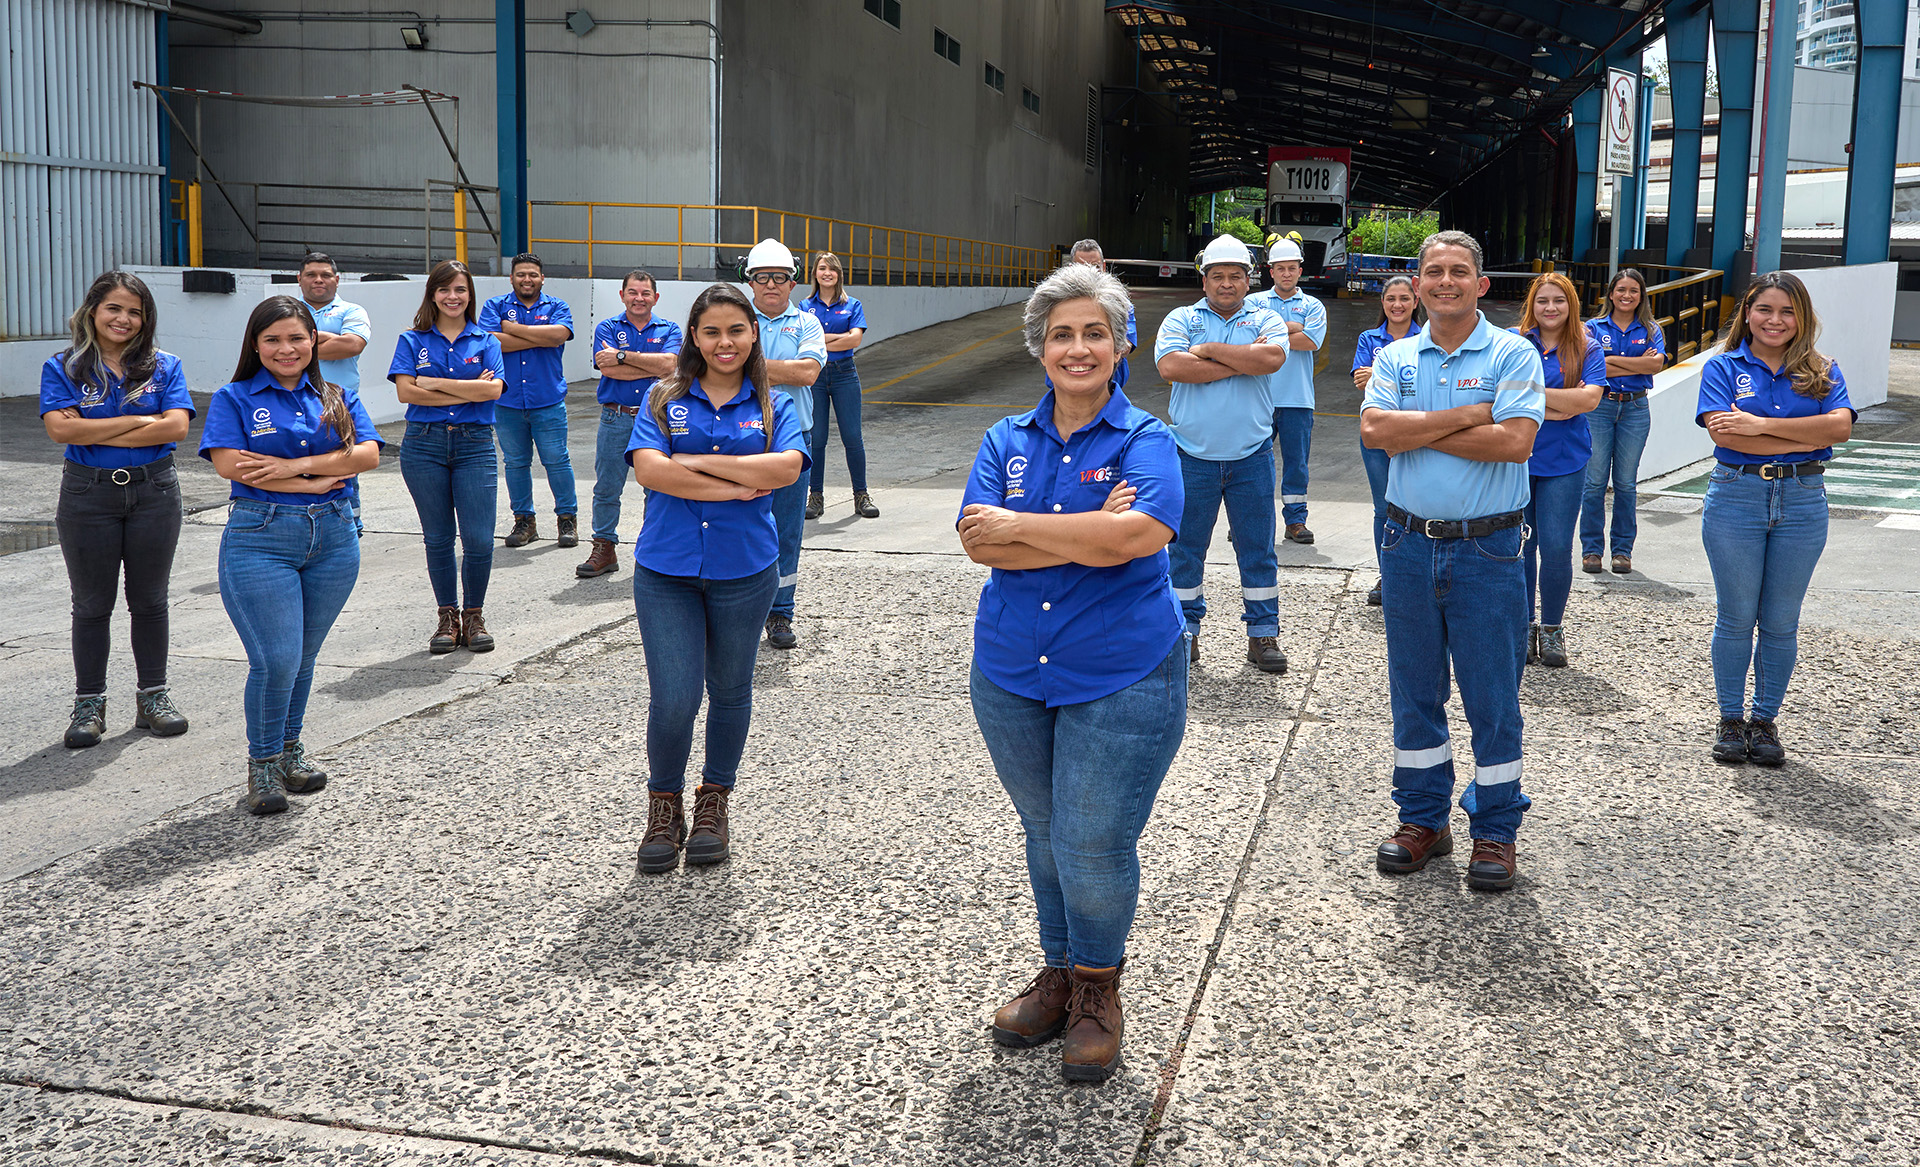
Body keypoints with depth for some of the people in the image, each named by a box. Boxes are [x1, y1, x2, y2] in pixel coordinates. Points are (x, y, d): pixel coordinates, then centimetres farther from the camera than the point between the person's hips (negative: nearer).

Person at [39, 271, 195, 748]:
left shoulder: (164, 367, 4)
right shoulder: (62, 368, 1)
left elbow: (176, 426, -11)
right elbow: (60, 427, -14)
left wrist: (97, 434, -13)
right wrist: (140, 421, -14)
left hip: (154, 492, 1)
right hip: (88, 496, -1)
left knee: (149, 600, 9)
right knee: (92, 604, 6)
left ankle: (153, 696, 20)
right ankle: (89, 704, 15)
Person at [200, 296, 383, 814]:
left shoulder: (337, 398, 13)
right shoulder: (233, 398, 3)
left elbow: (368, 454, -3)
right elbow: (228, 463, -12)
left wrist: (291, 466, -14)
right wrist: (313, 483, -13)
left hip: (334, 537, 3)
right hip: (260, 537, -3)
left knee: (304, 656, 11)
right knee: (276, 659, -9)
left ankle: (290, 747, 30)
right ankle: (262, 762, 10)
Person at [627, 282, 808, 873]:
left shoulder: (774, 405, 5)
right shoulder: (665, 399, 4)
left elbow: (787, 467, -14)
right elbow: (648, 468, -13)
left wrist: (697, 461, -15)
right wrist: (737, 488, -15)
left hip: (744, 569, 1)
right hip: (666, 568, -1)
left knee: (730, 690, 13)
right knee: (673, 698, -6)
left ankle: (713, 803, 31)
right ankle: (664, 808, 16)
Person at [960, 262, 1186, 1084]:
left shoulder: (1145, 440, -6)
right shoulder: (1007, 441, 5)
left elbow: (1141, 532, -25)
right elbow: (979, 542, -10)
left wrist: (1019, 527, -15)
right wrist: (1087, 537, -19)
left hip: (1121, 681, -4)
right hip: (1012, 673, 4)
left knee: (1095, 844, -1)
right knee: (1046, 834, 17)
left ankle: (1098, 991, 23)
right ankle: (1058, 976, 36)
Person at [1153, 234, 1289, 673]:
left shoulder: (1266, 320, 7)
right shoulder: (1181, 319, 5)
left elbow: (1271, 358, -16)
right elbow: (1170, 366, -15)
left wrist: (1209, 350, -11)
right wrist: (1241, 362, -12)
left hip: (1251, 456, 0)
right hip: (1193, 455, 0)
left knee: (1257, 548, 6)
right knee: (1185, 547, 6)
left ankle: (1263, 635, 15)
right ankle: (1185, 634, 17)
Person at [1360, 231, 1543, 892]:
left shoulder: (1512, 354, -3)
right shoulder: (1395, 358, 7)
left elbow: (1516, 440, -17)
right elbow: (1373, 429, -10)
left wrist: (1415, 430, -12)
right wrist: (1467, 416, -15)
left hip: (1487, 551, -3)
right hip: (1409, 545, 4)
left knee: (1492, 695, 3)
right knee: (1414, 689, 12)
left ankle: (1496, 831, 16)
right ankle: (1422, 818, 25)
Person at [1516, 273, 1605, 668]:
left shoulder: (1587, 350, 5)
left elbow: (1589, 398, -10)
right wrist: (1560, 406, -12)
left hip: (1563, 462, 0)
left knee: (1556, 549, -4)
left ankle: (1551, 629, 11)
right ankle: (1523, 625, 17)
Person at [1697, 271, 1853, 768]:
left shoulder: (1822, 372, 8)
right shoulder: (1723, 368, 3)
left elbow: (1840, 426, -11)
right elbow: (1725, 434, -13)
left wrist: (1761, 424, -17)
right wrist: (1806, 438, -13)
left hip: (1802, 502, 2)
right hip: (1736, 497, -1)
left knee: (1781, 622, 6)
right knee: (1735, 617, 3)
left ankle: (1764, 721, 18)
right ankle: (1730, 720, 16)